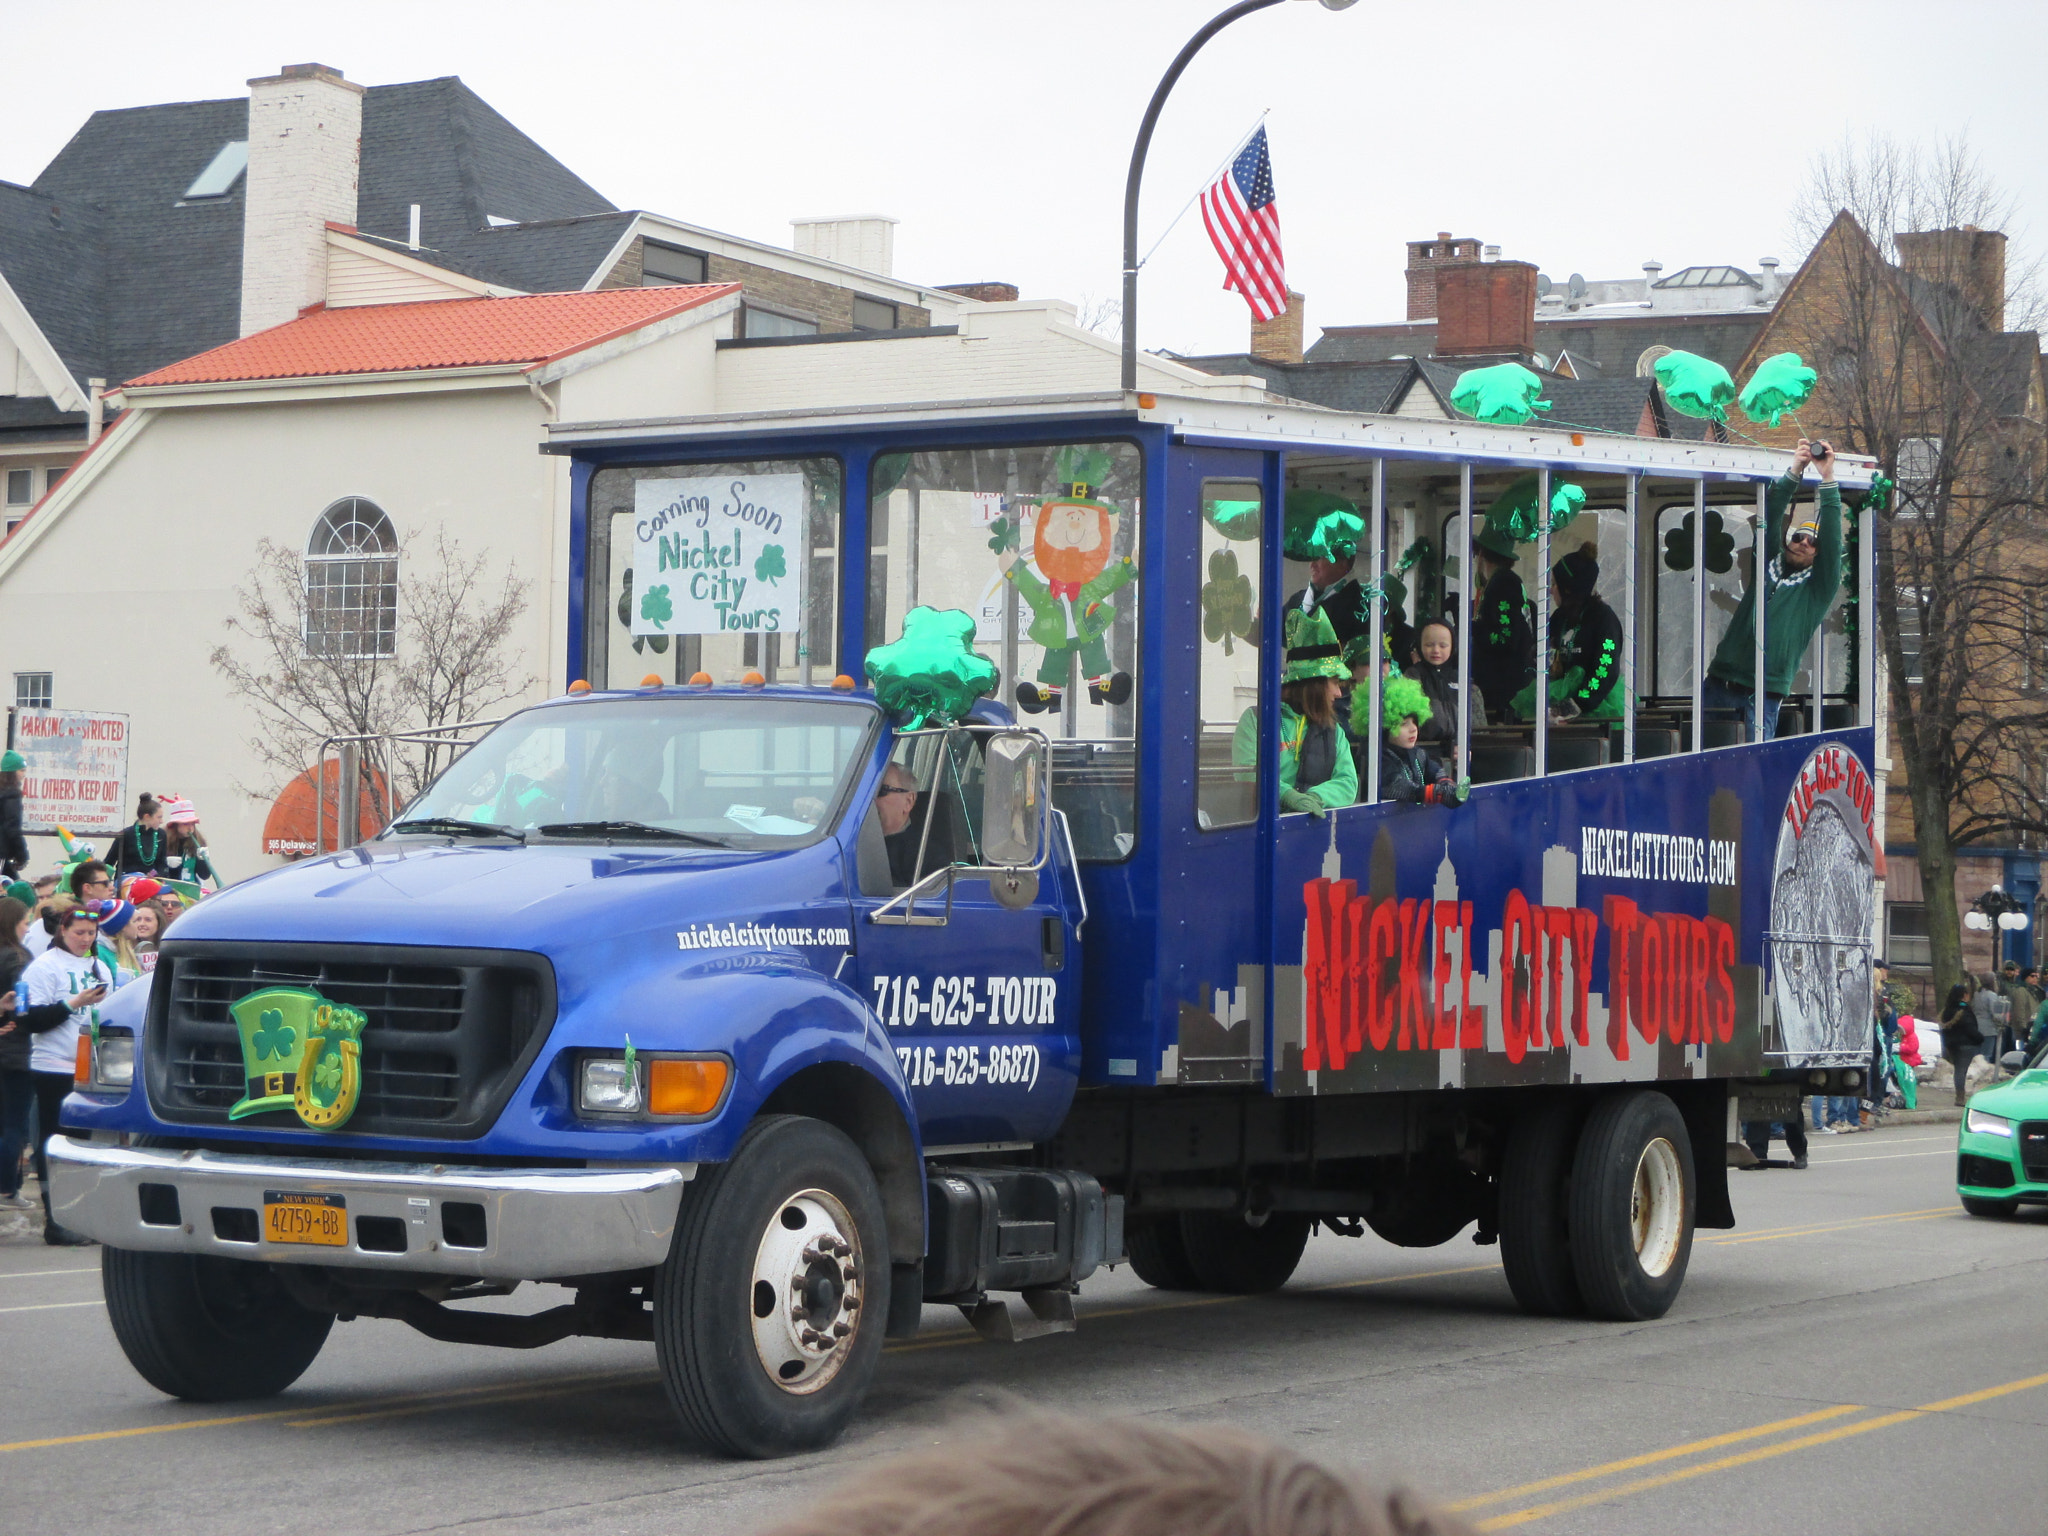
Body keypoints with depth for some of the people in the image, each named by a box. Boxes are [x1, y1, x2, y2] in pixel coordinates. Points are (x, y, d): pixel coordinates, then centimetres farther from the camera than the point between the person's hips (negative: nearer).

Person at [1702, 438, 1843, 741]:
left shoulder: (1818, 588, 9)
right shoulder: (1766, 566, 17)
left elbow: (1832, 542, -3)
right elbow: (1770, 521, 7)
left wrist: (1827, 480, -10)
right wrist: (1794, 473, -3)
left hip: (1763, 695, -3)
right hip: (1720, 683, 3)